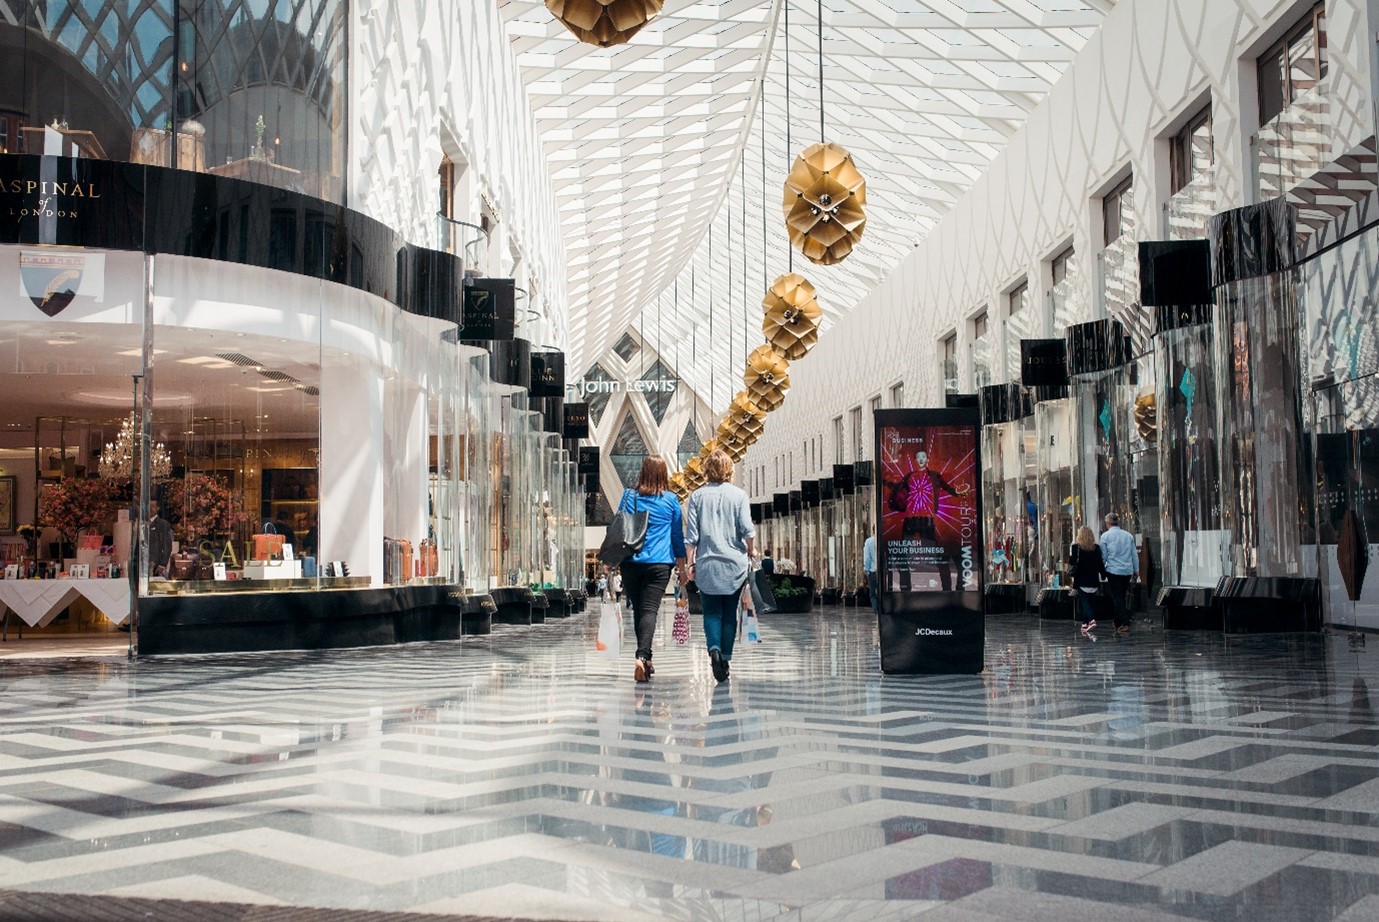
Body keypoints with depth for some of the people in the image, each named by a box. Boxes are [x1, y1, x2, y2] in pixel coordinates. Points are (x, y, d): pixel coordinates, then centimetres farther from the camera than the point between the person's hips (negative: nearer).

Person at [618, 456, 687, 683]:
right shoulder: (670, 500, 2)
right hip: (659, 564, -2)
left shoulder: (629, 496, 4)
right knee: (650, 610, -7)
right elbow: (678, 534, 9)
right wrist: (681, 565, 17)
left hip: (631, 563, 2)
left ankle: (645, 660, 20)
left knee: (638, 610, 13)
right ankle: (642, 656, -26)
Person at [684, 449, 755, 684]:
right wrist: (751, 550, 11)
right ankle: (726, 658, 12)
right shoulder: (738, 495, -1)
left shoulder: (697, 496, 1)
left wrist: (691, 563, 7)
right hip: (735, 562, 0)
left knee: (711, 612, 5)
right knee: (730, 613, 10)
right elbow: (747, 529, -7)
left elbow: (691, 534, 0)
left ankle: (714, 649, -18)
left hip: (707, 564, 0)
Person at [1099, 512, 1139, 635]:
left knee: (1117, 598, -3)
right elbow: (1134, 554, 11)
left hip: (1113, 570, -4)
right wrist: (1136, 570, 17)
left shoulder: (1105, 536, -4)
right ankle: (1118, 624, 19)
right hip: (1127, 571, 4)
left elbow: (1103, 555, -2)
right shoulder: (1128, 535, 7)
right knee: (1121, 597, 14)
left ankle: (1125, 624, -15)